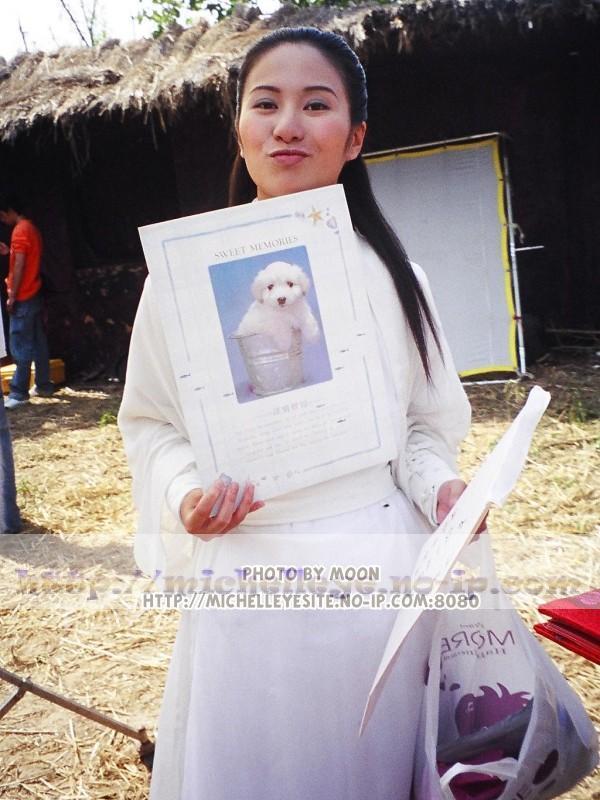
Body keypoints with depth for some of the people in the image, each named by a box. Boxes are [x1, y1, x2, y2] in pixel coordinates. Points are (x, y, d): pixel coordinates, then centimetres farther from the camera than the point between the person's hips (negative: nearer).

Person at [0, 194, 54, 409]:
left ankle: (18, 393, -7)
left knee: (20, 347, -8)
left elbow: (19, 266, -18)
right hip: (35, 294, 9)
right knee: (38, 343, 12)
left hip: (23, 298, -9)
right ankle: (43, 385, 18)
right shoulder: (32, 228, 15)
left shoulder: (19, 230, -13)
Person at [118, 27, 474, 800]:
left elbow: (426, 424, 11)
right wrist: (184, 495, -14)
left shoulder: (394, 275, 3)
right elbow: (150, 423, 4)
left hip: (382, 567, 2)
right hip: (243, 569, -1)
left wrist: (439, 487, -8)